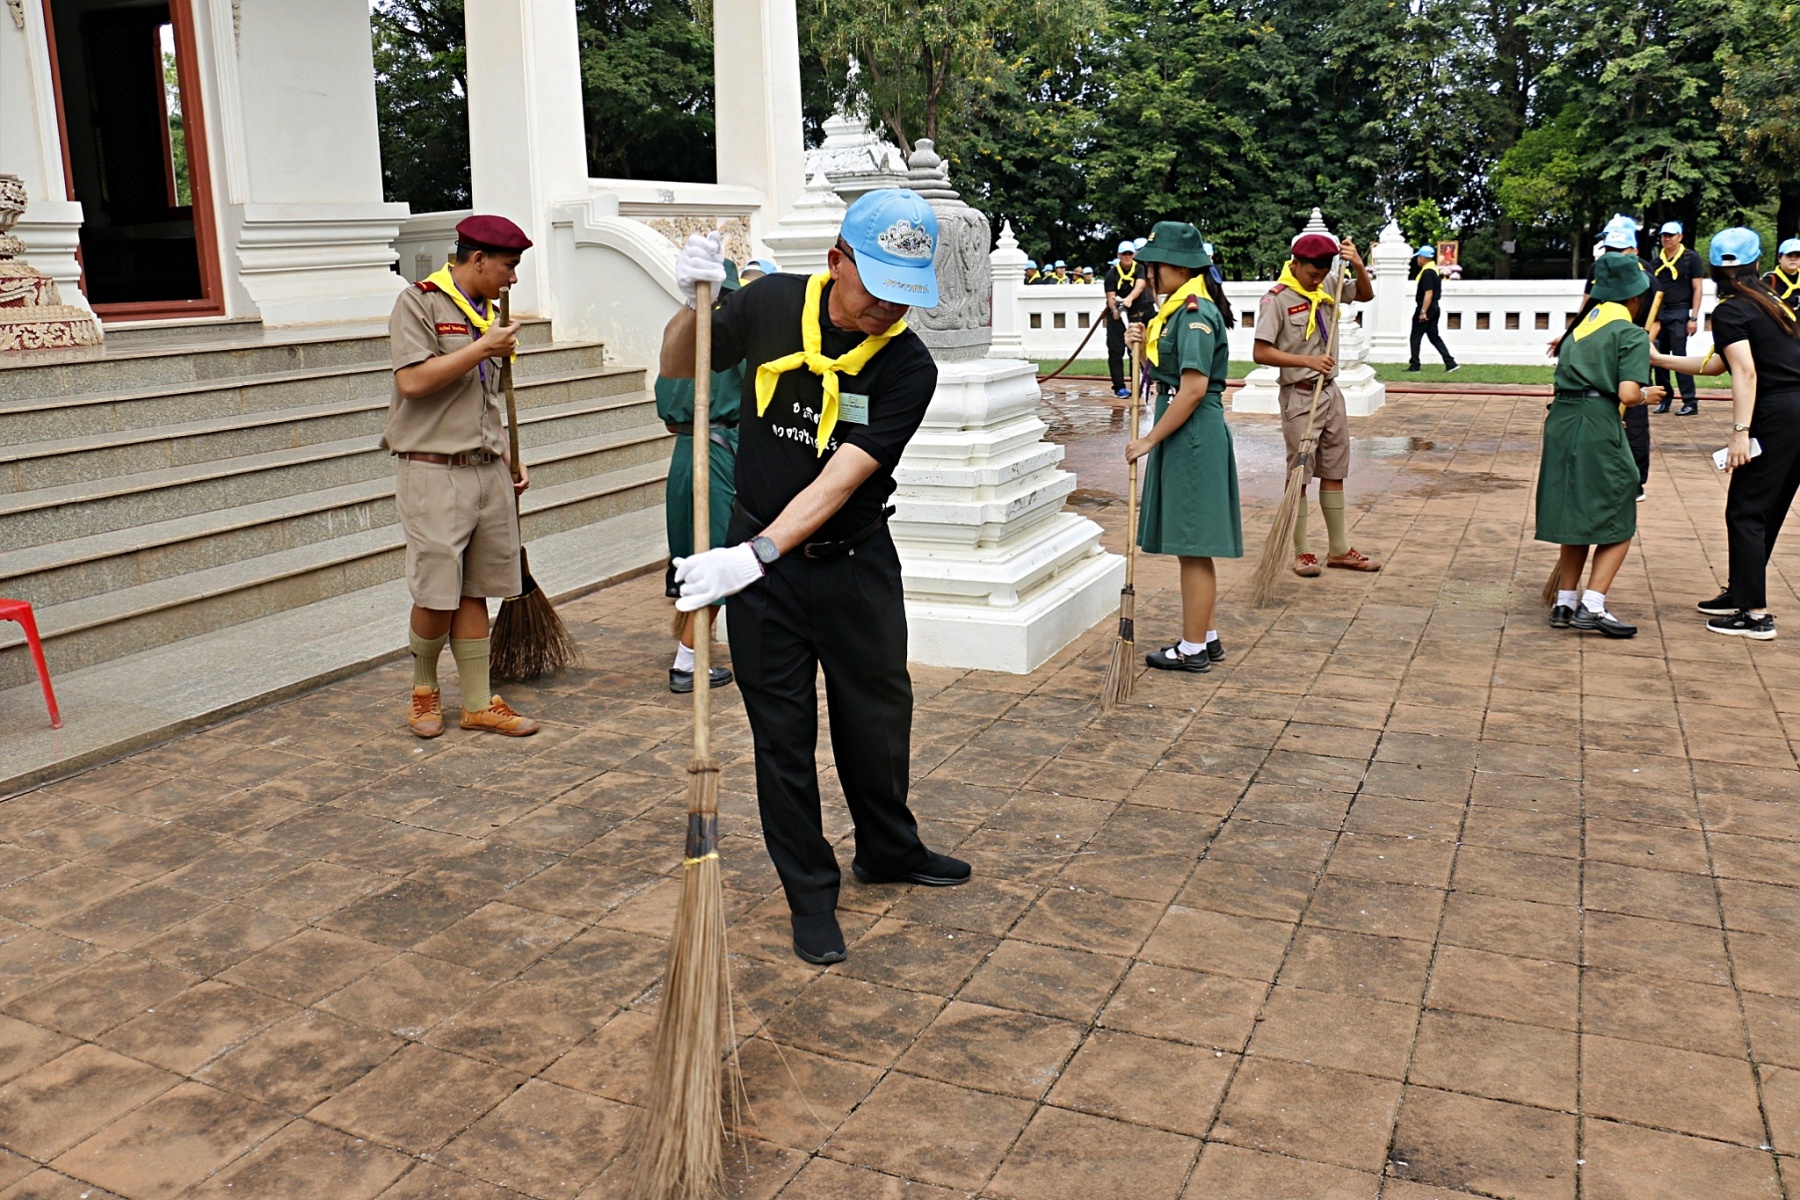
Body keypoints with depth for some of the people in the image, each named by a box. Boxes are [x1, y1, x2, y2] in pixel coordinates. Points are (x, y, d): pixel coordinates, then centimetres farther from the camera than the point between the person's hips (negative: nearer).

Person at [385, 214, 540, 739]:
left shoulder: (490, 313, 18)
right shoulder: (419, 302, -4)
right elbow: (412, 381, -18)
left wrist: (510, 459, 17)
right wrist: (483, 348, -13)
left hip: (488, 472, 7)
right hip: (433, 473, -6)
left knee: (474, 593, 8)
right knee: (436, 596, -5)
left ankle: (479, 703, 14)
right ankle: (424, 688, 19)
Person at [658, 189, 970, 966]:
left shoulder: (908, 367, -16)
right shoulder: (771, 304, -10)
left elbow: (840, 480, -25)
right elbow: (679, 369, 6)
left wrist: (755, 554, -37)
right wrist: (693, 305, -16)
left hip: (857, 566, 0)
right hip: (759, 562, 1)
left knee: (878, 719, 14)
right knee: (782, 734, 6)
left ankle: (888, 851, 41)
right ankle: (810, 895, 22)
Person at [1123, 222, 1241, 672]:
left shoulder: (1196, 313, -17)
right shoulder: (1178, 309, 14)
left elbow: (1194, 387, -24)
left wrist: (1150, 439, -20)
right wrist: (1145, 345, 3)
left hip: (1193, 436, -10)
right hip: (1181, 435, 10)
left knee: (1193, 545, -2)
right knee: (1190, 545, 16)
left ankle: (1194, 648, 7)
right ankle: (1205, 636, 26)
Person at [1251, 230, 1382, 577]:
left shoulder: (1326, 289, 7)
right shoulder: (1277, 299, -12)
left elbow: (1366, 295, 22)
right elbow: (1261, 353, -18)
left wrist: (1359, 266, 2)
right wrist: (1308, 360, -22)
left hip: (1331, 393, 7)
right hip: (1299, 397, -7)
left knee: (1334, 473, 11)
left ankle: (1339, 549, 20)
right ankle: (1302, 552, 9)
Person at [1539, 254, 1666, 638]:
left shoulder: (1582, 324, 16)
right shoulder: (1631, 334, -4)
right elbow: (1628, 393, -12)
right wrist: (1646, 396, 7)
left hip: (1561, 420, 7)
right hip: (1598, 425, -6)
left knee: (1576, 518, 17)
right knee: (1617, 524, 5)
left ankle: (1565, 604, 19)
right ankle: (1591, 606, -4)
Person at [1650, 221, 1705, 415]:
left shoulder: (1691, 258, -2)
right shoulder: (1657, 259, 12)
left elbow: (1697, 289, -4)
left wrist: (1694, 318, -11)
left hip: (1679, 313, -5)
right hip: (1659, 312, 5)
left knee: (1679, 357, -8)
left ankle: (1690, 402, -4)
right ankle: (1664, 399, 15)